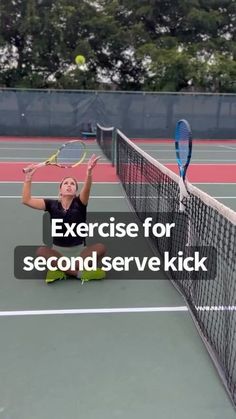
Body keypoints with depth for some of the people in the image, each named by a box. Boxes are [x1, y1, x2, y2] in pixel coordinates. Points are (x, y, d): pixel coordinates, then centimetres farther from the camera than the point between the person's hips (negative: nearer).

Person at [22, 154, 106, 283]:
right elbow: (26, 200, -9)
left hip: (79, 250, -1)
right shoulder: (52, 204, 0)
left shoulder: (79, 203, -6)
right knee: (41, 251, -30)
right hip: (58, 251, 1)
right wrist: (28, 178, -21)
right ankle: (80, 272, -29)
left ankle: (62, 270, -28)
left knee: (100, 248, -28)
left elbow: (86, 190, -29)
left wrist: (89, 173, -49)